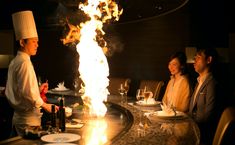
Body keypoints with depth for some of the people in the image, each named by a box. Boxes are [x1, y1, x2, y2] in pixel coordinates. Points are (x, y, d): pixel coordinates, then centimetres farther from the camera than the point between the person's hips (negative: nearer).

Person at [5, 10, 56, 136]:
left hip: (18, 117, 10)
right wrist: (44, 105, -12)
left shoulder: (14, 62, 13)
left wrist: (37, 90, 16)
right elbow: (27, 92, -23)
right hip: (28, 119, -10)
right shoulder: (24, 63, -17)